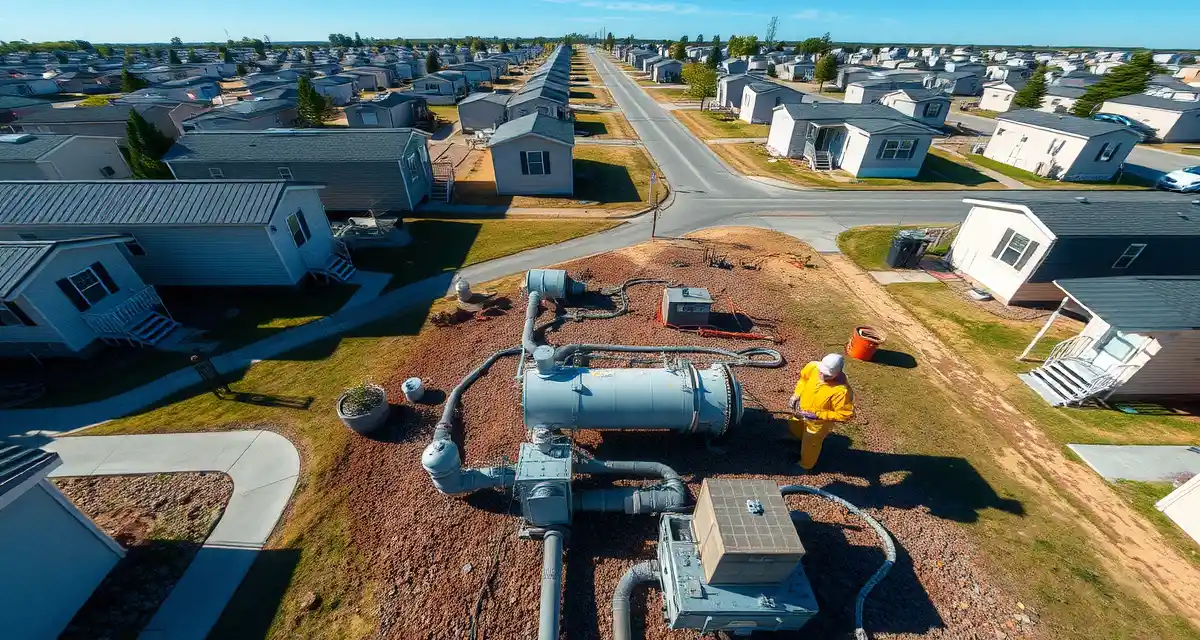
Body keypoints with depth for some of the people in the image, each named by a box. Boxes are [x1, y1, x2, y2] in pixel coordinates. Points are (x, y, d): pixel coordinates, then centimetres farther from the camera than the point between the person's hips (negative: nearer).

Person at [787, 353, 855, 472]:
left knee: (809, 444, 21)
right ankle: (804, 440, 66)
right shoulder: (813, 367, -26)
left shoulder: (842, 390, -41)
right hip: (802, 410, 5)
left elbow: (846, 414, -29)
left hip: (819, 422, -5)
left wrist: (817, 415, -31)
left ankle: (806, 466, 51)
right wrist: (796, 395, -12)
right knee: (793, 428, 32)